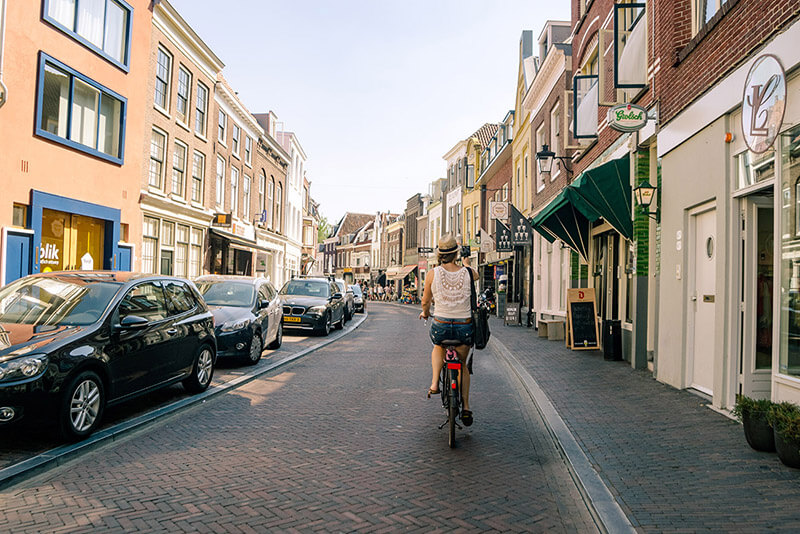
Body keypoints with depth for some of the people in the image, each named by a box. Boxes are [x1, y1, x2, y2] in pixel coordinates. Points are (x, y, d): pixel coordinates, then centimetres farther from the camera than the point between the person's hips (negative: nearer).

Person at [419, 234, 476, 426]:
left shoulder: (432, 274, -7)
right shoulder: (468, 273, -5)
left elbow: (425, 302, 3)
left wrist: (425, 312, 26)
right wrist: (467, 264, 43)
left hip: (440, 326, 0)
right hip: (464, 327, 1)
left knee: (438, 349, 35)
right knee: (462, 364, 25)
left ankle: (434, 383, 16)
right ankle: (465, 407, 18)